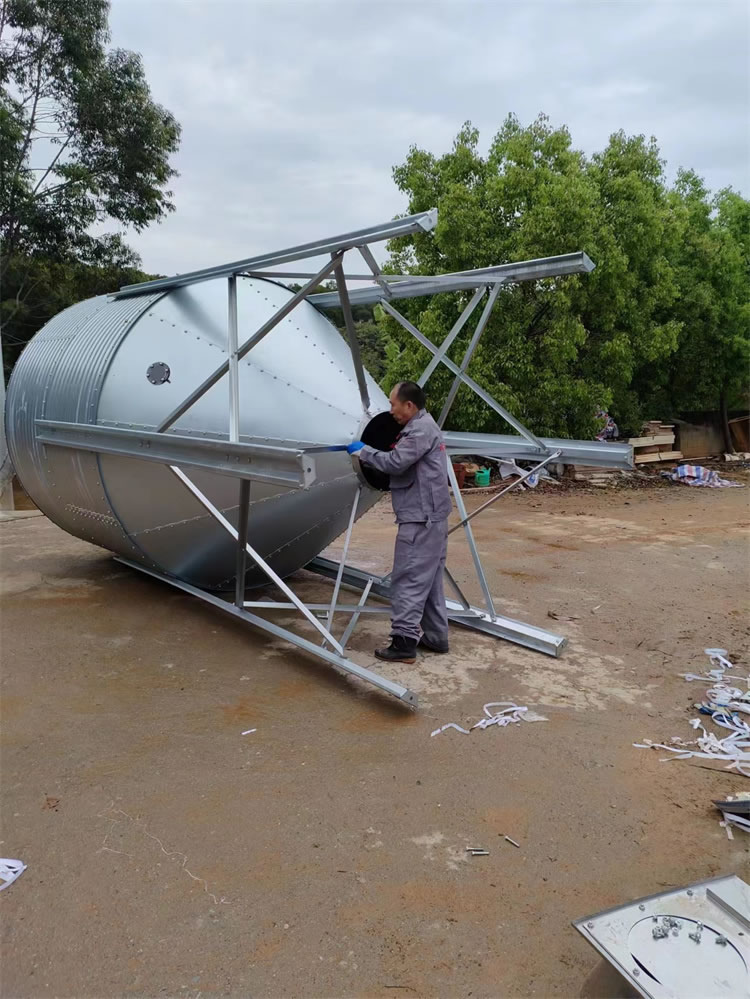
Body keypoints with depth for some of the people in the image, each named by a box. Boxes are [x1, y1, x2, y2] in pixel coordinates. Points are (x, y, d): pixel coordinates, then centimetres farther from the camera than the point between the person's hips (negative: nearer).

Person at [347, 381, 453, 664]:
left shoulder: (421, 428, -14)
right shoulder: (422, 426, 20)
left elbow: (395, 462, -21)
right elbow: (403, 463, 20)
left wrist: (363, 451, -9)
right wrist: (368, 454, 15)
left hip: (420, 518, -11)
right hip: (430, 516, 11)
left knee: (408, 579, -9)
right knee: (428, 579, 15)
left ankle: (404, 641, -7)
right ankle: (436, 637, 21)